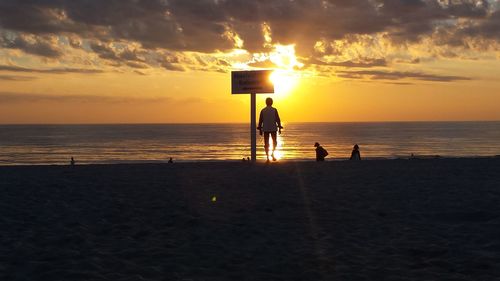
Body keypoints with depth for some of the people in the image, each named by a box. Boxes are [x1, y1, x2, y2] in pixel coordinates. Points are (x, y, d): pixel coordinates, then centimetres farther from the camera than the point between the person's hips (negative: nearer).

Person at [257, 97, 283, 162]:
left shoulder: (263, 110, 1)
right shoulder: (274, 110, -4)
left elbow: (260, 120, 1)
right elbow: (278, 119, -6)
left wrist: (260, 129, 7)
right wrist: (279, 128, 0)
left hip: (265, 129, 1)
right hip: (273, 129, -1)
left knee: (266, 143, 6)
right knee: (274, 142, 15)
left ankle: (267, 157, 0)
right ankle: (272, 153, -6)